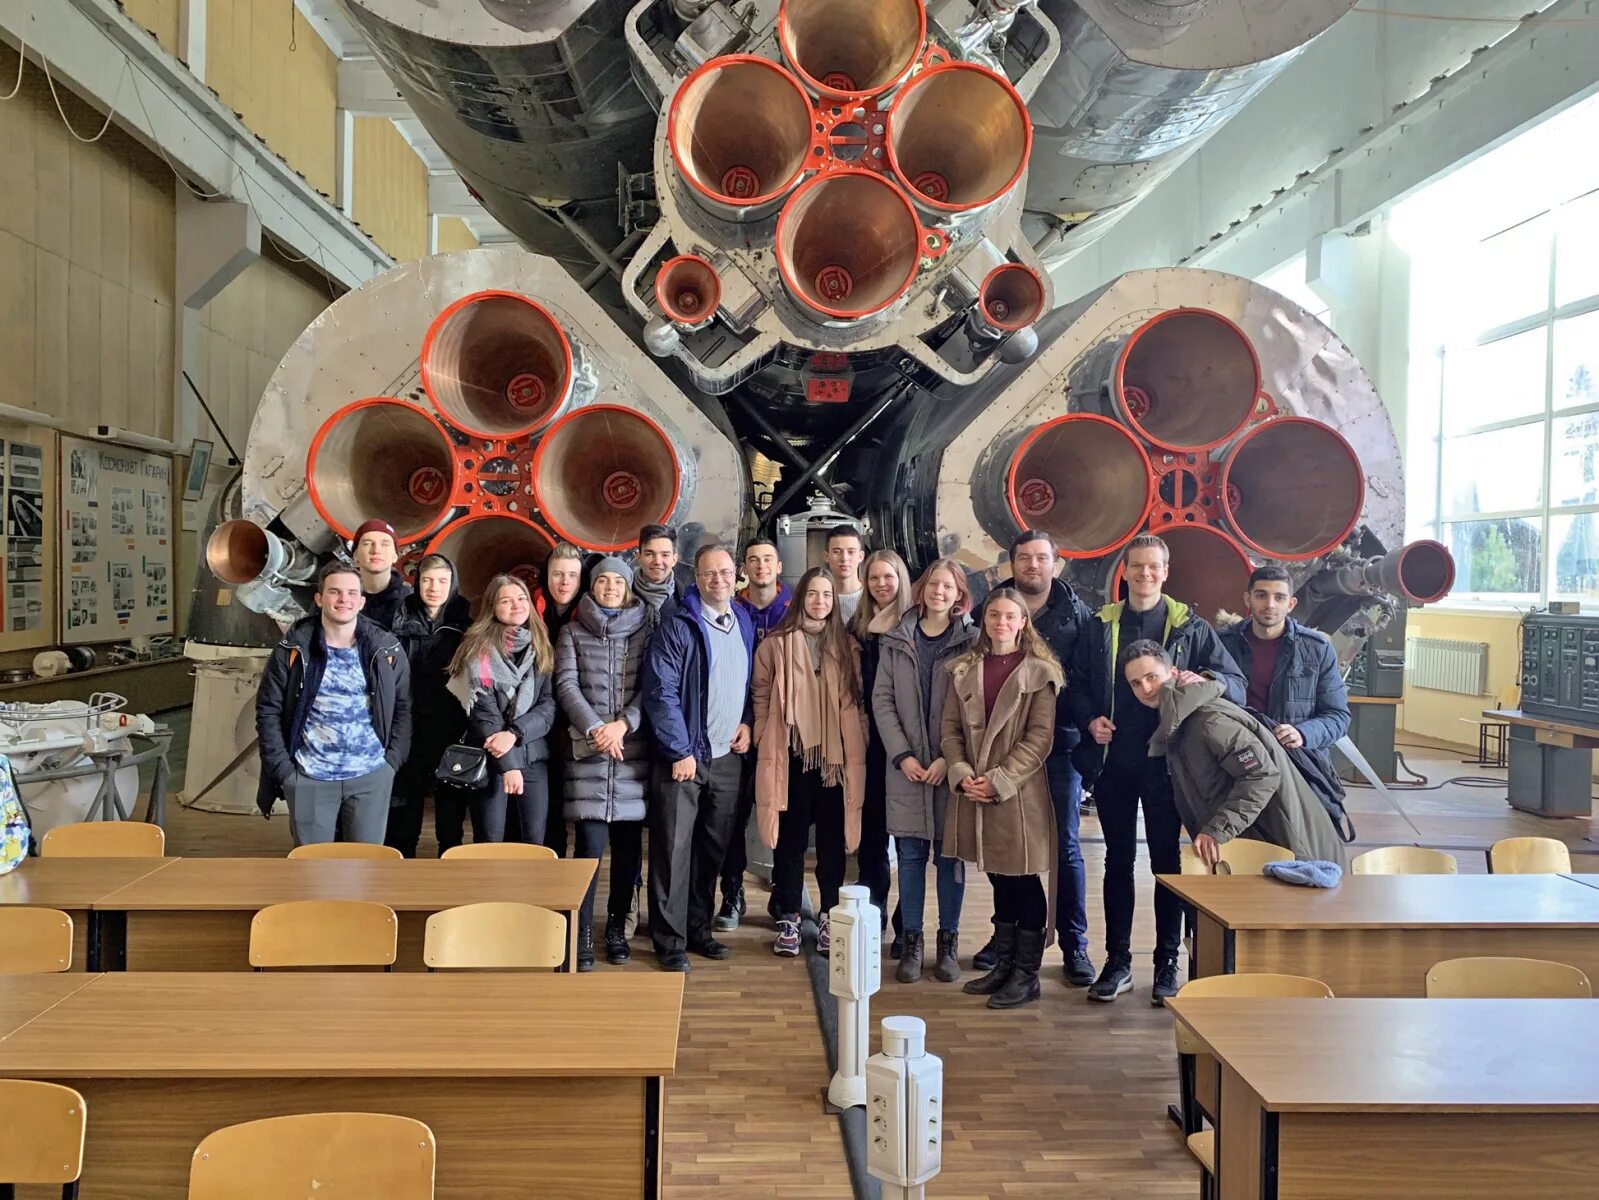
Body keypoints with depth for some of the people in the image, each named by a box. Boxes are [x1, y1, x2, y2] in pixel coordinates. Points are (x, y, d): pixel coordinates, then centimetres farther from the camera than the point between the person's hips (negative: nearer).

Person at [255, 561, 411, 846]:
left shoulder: (386, 649, -1)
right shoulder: (294, 649, -4)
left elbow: (403, 707, 6)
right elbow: (268, 710, 0)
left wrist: (392, 761, -1)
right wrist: (283, 769, -5)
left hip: (371, 775, 1)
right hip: (309, 777, -1)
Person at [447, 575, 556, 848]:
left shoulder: (541, 647, 9)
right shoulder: (481, 648, -3)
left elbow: (549, 705, 1)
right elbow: (484, 710, -10)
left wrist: (515, 733, -16)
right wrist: (508, 763, -17)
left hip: (533, 757, 4)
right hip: (490, 760, -3)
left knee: (535, 841, 3)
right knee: (489, 843, 1)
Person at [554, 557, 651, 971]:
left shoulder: (644, 632, 10)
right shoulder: (572, 632, 10)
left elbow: (650, 687, 2)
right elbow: (566, 685, -1)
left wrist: (623, 724, -13)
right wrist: (594, 729, -14)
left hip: (633, 751, 1)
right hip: (587, 752, -1)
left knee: (628, 846, 5)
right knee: (590, 846, -6)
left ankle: (617, 928, 19)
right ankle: (582, 934, 3)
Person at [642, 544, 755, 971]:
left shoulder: (744, 624, 9)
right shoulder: (677, 624, -10)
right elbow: (661, 692, -15)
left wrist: (747, 721, 4)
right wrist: (680, 752, -16)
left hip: (727, 756, 6)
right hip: (685, 756, -5)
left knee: (713, 848, 13)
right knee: (674, 848, -2)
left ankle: (699, 929, 26)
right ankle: (670, 941, 9)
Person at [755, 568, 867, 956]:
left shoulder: (847, 647, 8)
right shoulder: (776, 644, 1)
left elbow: (855, 701, 8)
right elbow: (762, 697, 2)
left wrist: (856, 748, 2)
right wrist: (767, 745, -2)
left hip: (836, 757, 2)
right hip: (791, 755, -2)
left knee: (833, 840, 7)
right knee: (791, 840, 5)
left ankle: (829, 919, 20)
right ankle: (788, 920, 17)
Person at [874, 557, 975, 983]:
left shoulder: (970, 641, -1)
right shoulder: (897, 640, 6)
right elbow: (882, 700, 4)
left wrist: (949, 759, -12)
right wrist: (902, 755, -6)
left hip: (951, 767, -1)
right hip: (905, 767, 2)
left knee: (949, 854, 6)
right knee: (910, 854, 6)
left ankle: (948, 944, 17)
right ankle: (911, 943, 15)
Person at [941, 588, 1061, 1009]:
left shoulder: (1039, 671, -4)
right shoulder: (964, 669, 10)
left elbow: (1040, 737, -10)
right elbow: (950, 728, 7)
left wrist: (998, 780, -16)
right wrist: (962, 774, -9)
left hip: (1019, 793, -4)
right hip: (973, 794, 5)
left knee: (1024, 883, 3)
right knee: (1000, 881, 15)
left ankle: (1027, 974, 14)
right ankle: (1005, 964, 27)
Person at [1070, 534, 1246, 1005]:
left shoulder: (1190, 627, 3)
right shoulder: (1099, 627, 9)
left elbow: (1237, 682, -2)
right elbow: (1077, 687, 12)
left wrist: (1203, 680, -23)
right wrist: (1090, 719, -8)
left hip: (1165, 760, -2)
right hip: (1112, 760, 2)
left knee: (1166, 860, 5)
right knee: (1118, 860, 9)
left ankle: (1167, 963, 17)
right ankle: (1117, 961, 18)